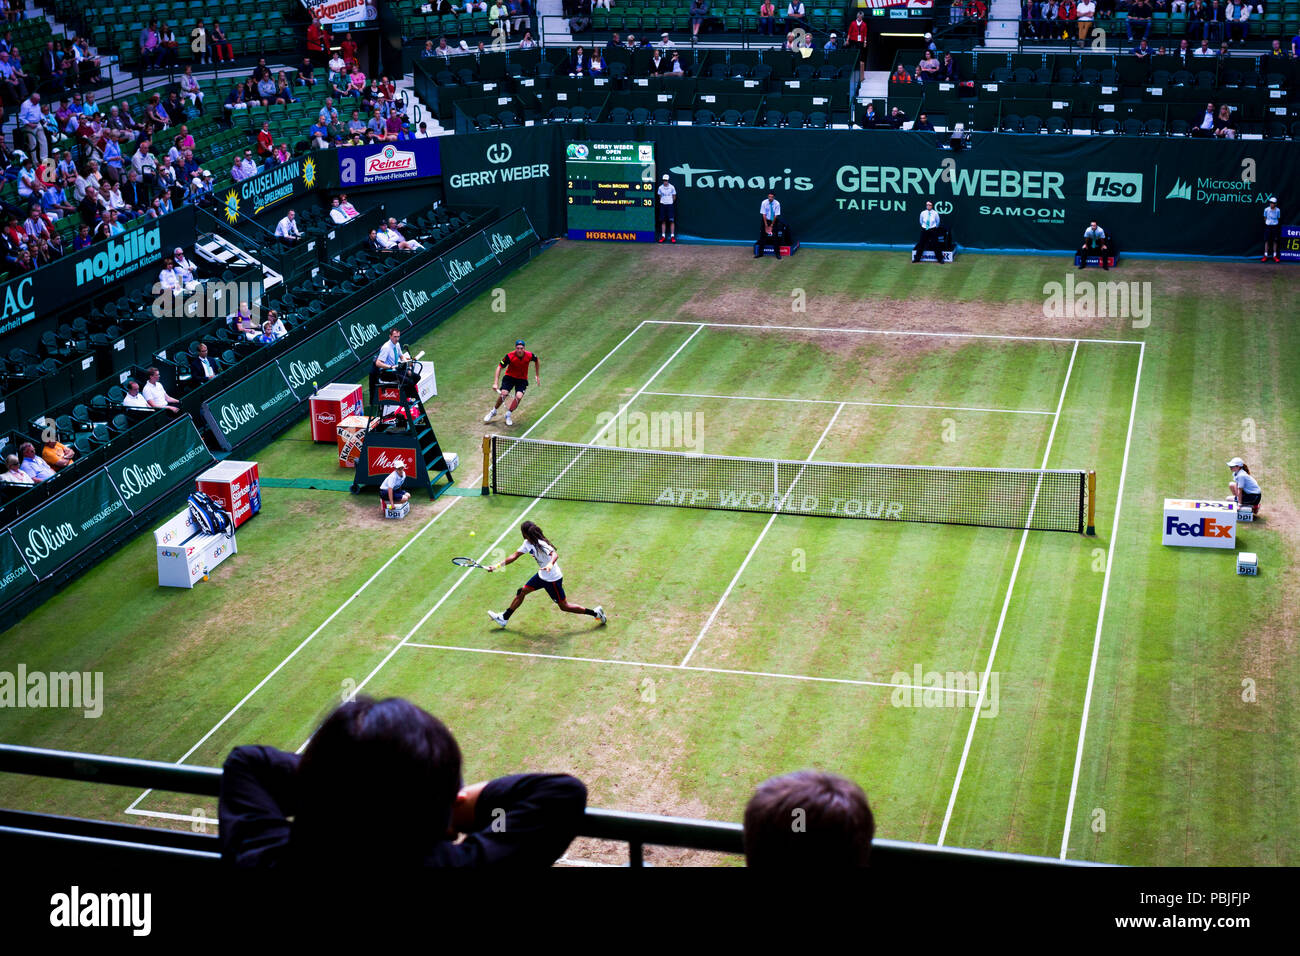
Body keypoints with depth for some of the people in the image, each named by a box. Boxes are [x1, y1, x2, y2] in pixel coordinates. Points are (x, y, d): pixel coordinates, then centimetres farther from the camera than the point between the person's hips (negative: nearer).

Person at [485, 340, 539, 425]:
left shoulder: (529, 355, -18)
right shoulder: (510, 356, -24)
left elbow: (537, 360, 5)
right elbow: (499, 367, -19)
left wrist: (538, 376, 10)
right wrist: (495, 383, -26)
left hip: (522, 379, 1)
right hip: (510, 377, -1)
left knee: (519, 396, -22)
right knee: (503, 393, -20)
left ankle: (508, 414, 2)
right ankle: (493, 411, 8)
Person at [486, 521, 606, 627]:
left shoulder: (541, 544, -29)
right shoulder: (528, 543, -2)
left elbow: (555, 554, -45)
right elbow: (515, 556, 7)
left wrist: (550, 564, -67)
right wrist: (498, 566, 5)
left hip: (553, 579, -9)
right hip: (542, 576, 9)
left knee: (564, 606, 1)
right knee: (521, 592, 13)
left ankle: (595, 612, 11)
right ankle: (504, 618, 26)